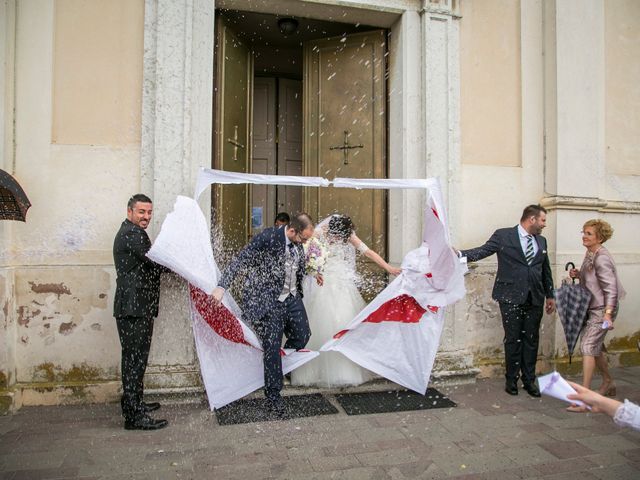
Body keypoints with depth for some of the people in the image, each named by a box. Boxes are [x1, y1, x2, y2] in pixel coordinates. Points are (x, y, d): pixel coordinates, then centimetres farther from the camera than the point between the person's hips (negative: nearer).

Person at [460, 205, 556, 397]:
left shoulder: (541, 241, 14)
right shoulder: (503, 235, -3)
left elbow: (546, 270, 20)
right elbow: (482, 251, -11)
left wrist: (550, 295, 21)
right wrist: (460, 254, -28)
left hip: (534, 298, 5)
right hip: (511, 297, -5)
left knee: (531, 340, 9)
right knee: (513, 339, 2)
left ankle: (529, 380, 21)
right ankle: (512, 380, 16)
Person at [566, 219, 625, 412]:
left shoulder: (602, 258, -19)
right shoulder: (590, 255, 8)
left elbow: (611, 287, -23)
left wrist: (608, 313, -29)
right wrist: (578, 274, 2)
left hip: (602, 309, -10)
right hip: (592, 308, 10)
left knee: (587, 346, -14)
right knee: (596, 346, 20)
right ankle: (608, 384, 41)